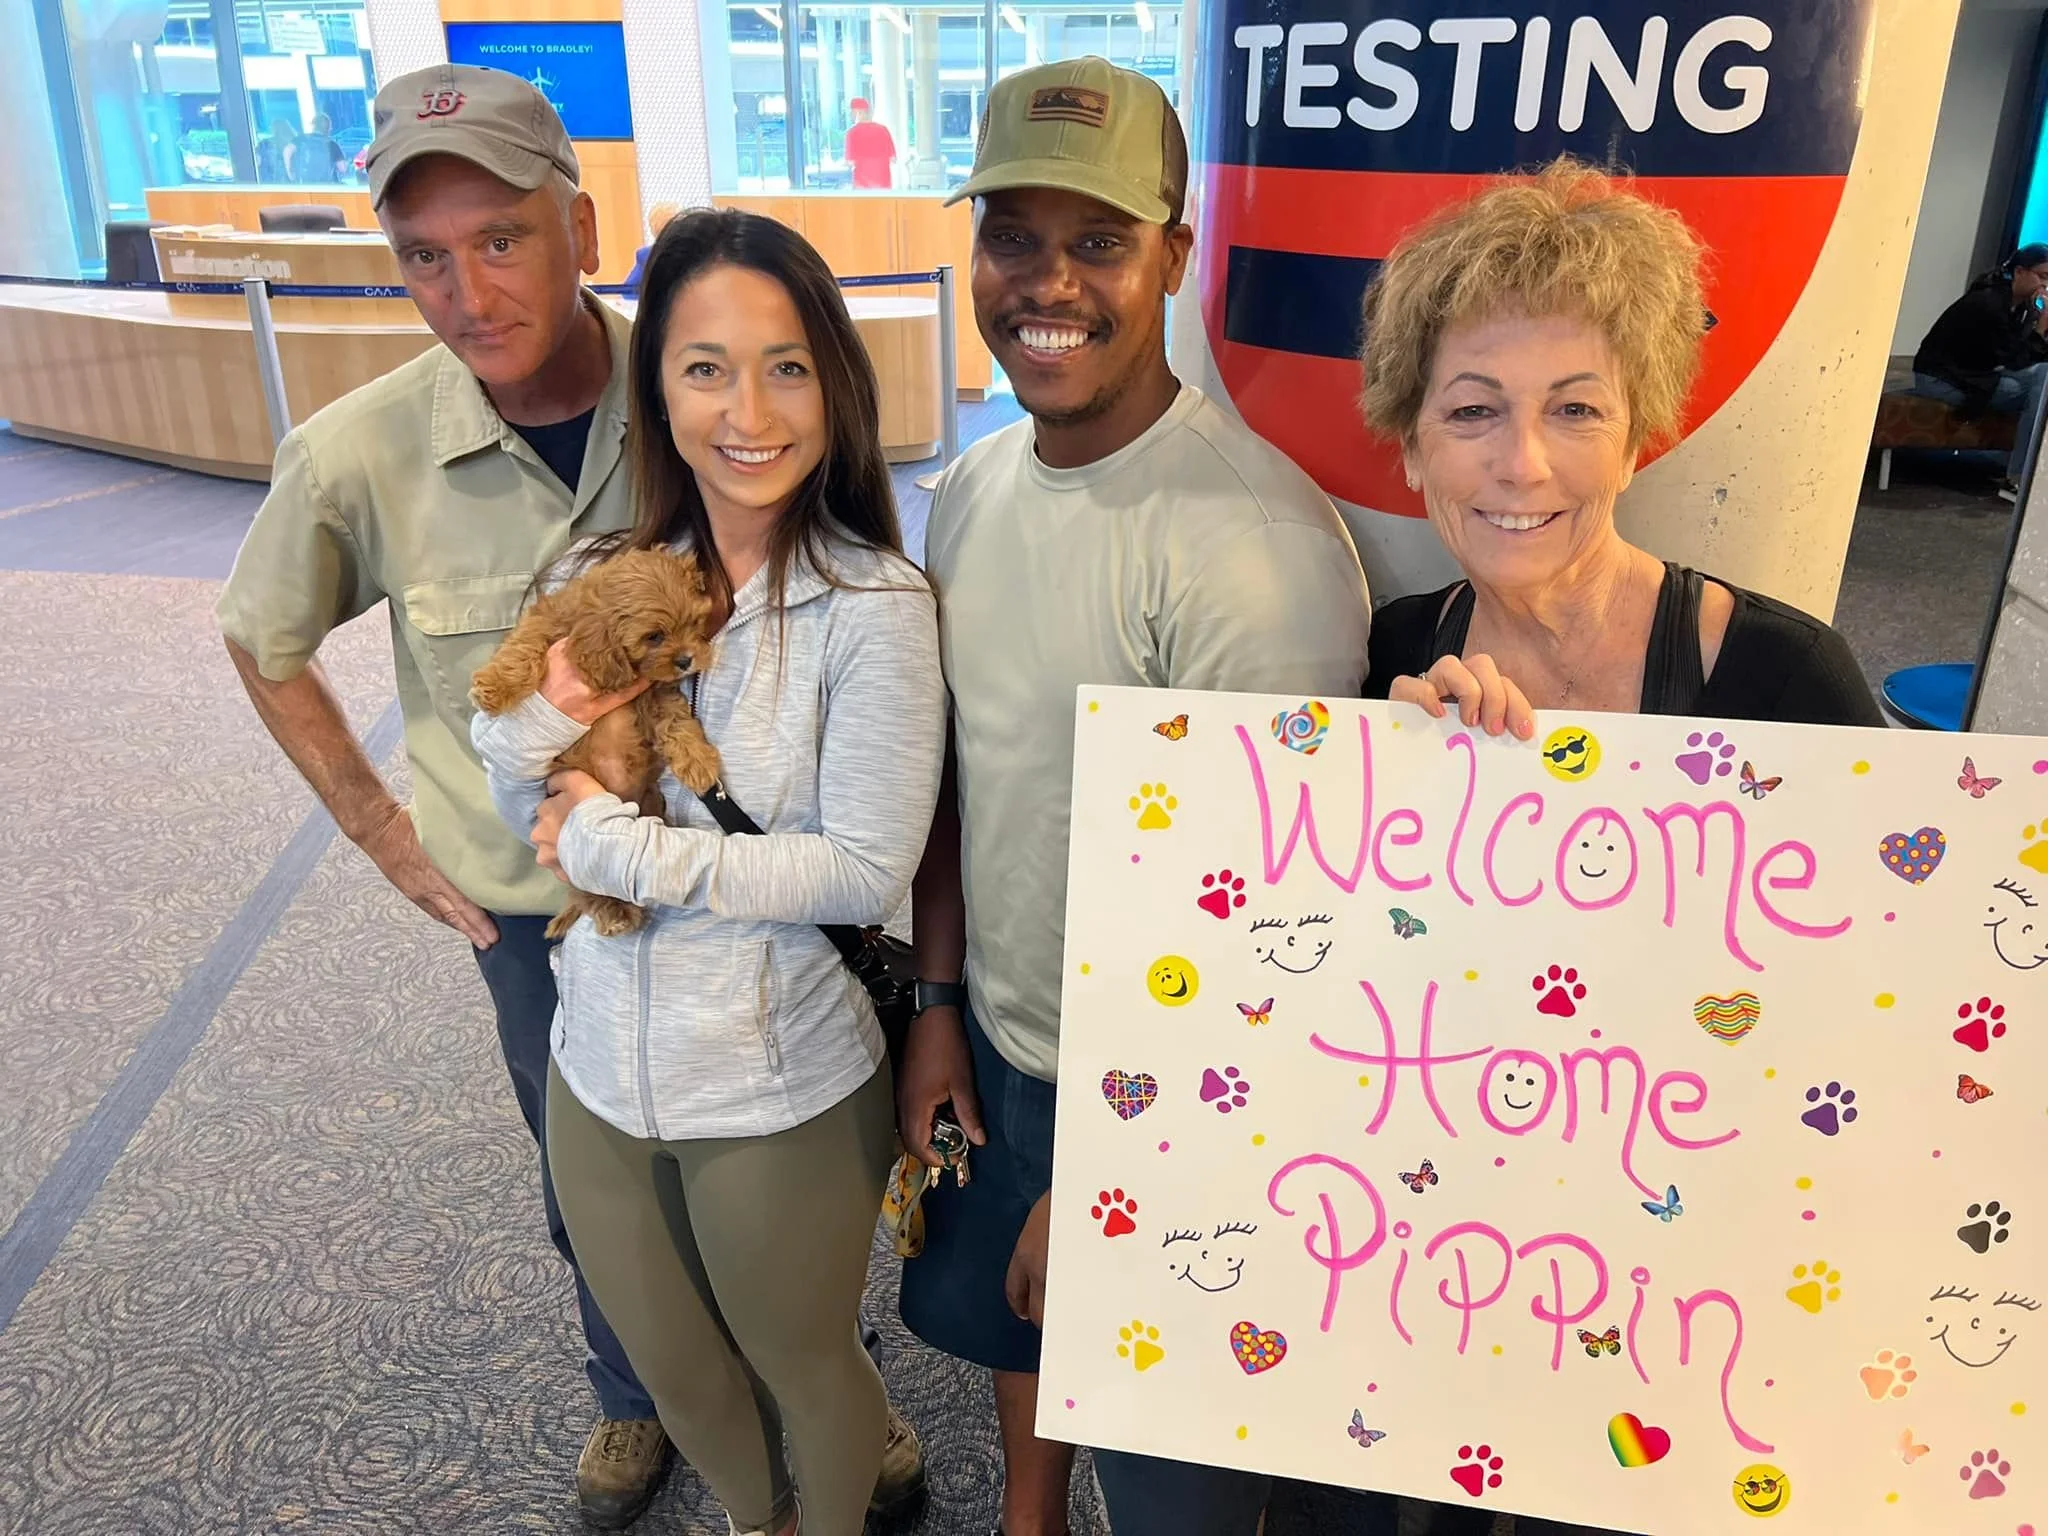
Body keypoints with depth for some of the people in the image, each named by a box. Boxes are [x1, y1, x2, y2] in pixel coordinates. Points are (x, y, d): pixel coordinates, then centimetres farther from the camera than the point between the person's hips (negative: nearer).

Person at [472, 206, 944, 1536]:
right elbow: (535, 817, 2)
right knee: (675, 1373, 28)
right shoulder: (616, 580, -4)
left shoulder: (875, 607, -20)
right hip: (601, 1070, 5)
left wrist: (618, 846, -20)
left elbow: (867, 873, -22)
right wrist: (547, 715, -19)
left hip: (784, 1094, -5)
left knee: (804, 1365, 22)